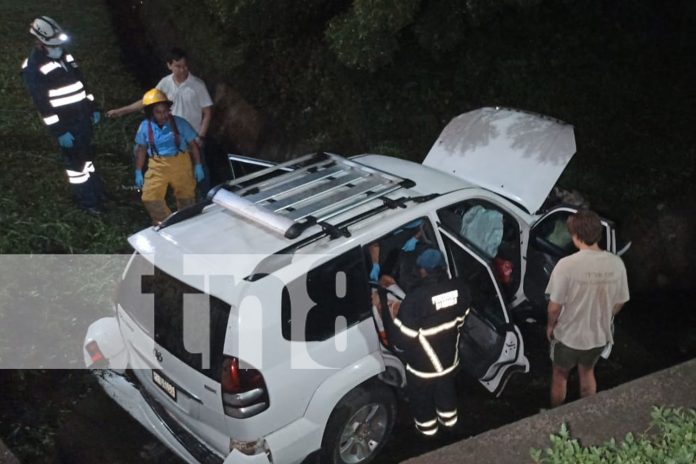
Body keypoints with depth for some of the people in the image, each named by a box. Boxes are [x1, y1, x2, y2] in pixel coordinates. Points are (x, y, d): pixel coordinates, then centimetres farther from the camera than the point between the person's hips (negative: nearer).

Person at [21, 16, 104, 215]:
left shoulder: (64, 55, 6)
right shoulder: (33, 68, -18)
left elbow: (80, 83, 16)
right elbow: (42, 104, -20)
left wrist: (92, 109, 16)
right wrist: (59, 131, -20)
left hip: (83, 117, 7)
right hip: (65, 123, -7)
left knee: (87, 155, 22)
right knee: (75, 162, 2)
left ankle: (96, 190, 40)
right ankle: (87, 201, 16)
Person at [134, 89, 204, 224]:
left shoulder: (179, 123, -9)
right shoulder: (145, 126, -4)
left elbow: (193, 145, -1)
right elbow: (141, 149, 6)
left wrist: (198, 166, -2)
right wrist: (138, 172, 6)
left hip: (180, 164, -1)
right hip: (158, 167, 1)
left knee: (186, 198, 9)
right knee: (150, 198, -10)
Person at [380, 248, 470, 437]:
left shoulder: (417, 298, -35)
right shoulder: (459, 289, -17)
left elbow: (402, 338, -27)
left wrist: (390, 315, -14)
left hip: (422, 365, -5)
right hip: (449, 358, 5)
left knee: (422, 397, 26)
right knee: (446, 389, 34)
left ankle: (427, 426, 49)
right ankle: (449, 419, 57)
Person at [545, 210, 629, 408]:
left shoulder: (566, 265, -28)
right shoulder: (616, 263, -15)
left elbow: (555, 306, -20)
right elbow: (619, 302, -2)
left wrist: (551, 325, 0)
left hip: (568, 334, -3)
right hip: (599, 335, 4)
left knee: (560, 374, 23)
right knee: (587, 372, 30)